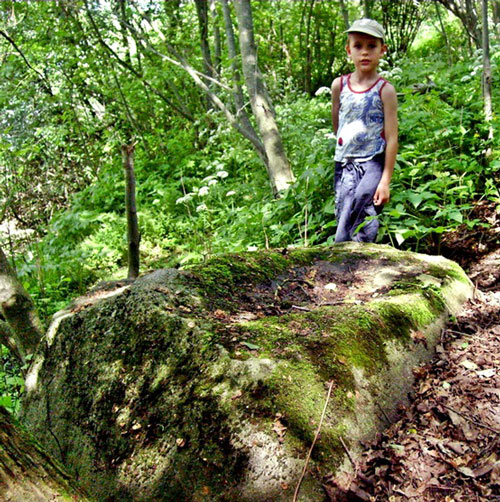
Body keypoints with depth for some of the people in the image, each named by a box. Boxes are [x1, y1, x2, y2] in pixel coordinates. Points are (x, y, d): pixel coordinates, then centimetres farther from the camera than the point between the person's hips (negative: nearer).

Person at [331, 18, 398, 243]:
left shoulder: (385, 90, -4)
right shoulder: (339, 85, 5)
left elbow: (392, 139, -6)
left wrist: (385, 181, -11)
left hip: (373, 165, -3)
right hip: (344, 165, 4)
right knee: (343, 220, 0)